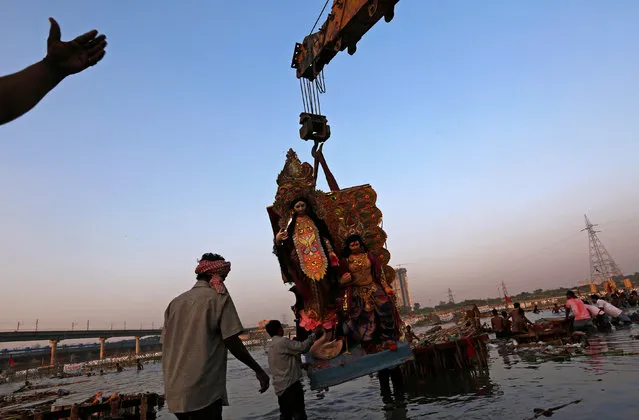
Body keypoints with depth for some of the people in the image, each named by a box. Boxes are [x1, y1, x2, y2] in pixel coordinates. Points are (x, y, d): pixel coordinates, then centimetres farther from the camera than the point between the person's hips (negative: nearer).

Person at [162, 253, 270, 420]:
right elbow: (232, 342, -12)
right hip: (203, 393, -7)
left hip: (174, 394, 7)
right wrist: (258, 370, -2)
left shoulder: (175, 302, 11)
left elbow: (166, 344, 13)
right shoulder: (219, 297, -7)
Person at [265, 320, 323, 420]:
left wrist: (303, 365, 21)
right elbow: (302, 347, -20)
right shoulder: (283, 341, -15)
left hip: (280, 387, 9)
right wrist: (314, 334, -11)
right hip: (290, 385, -9)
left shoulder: (271, 346, 15)